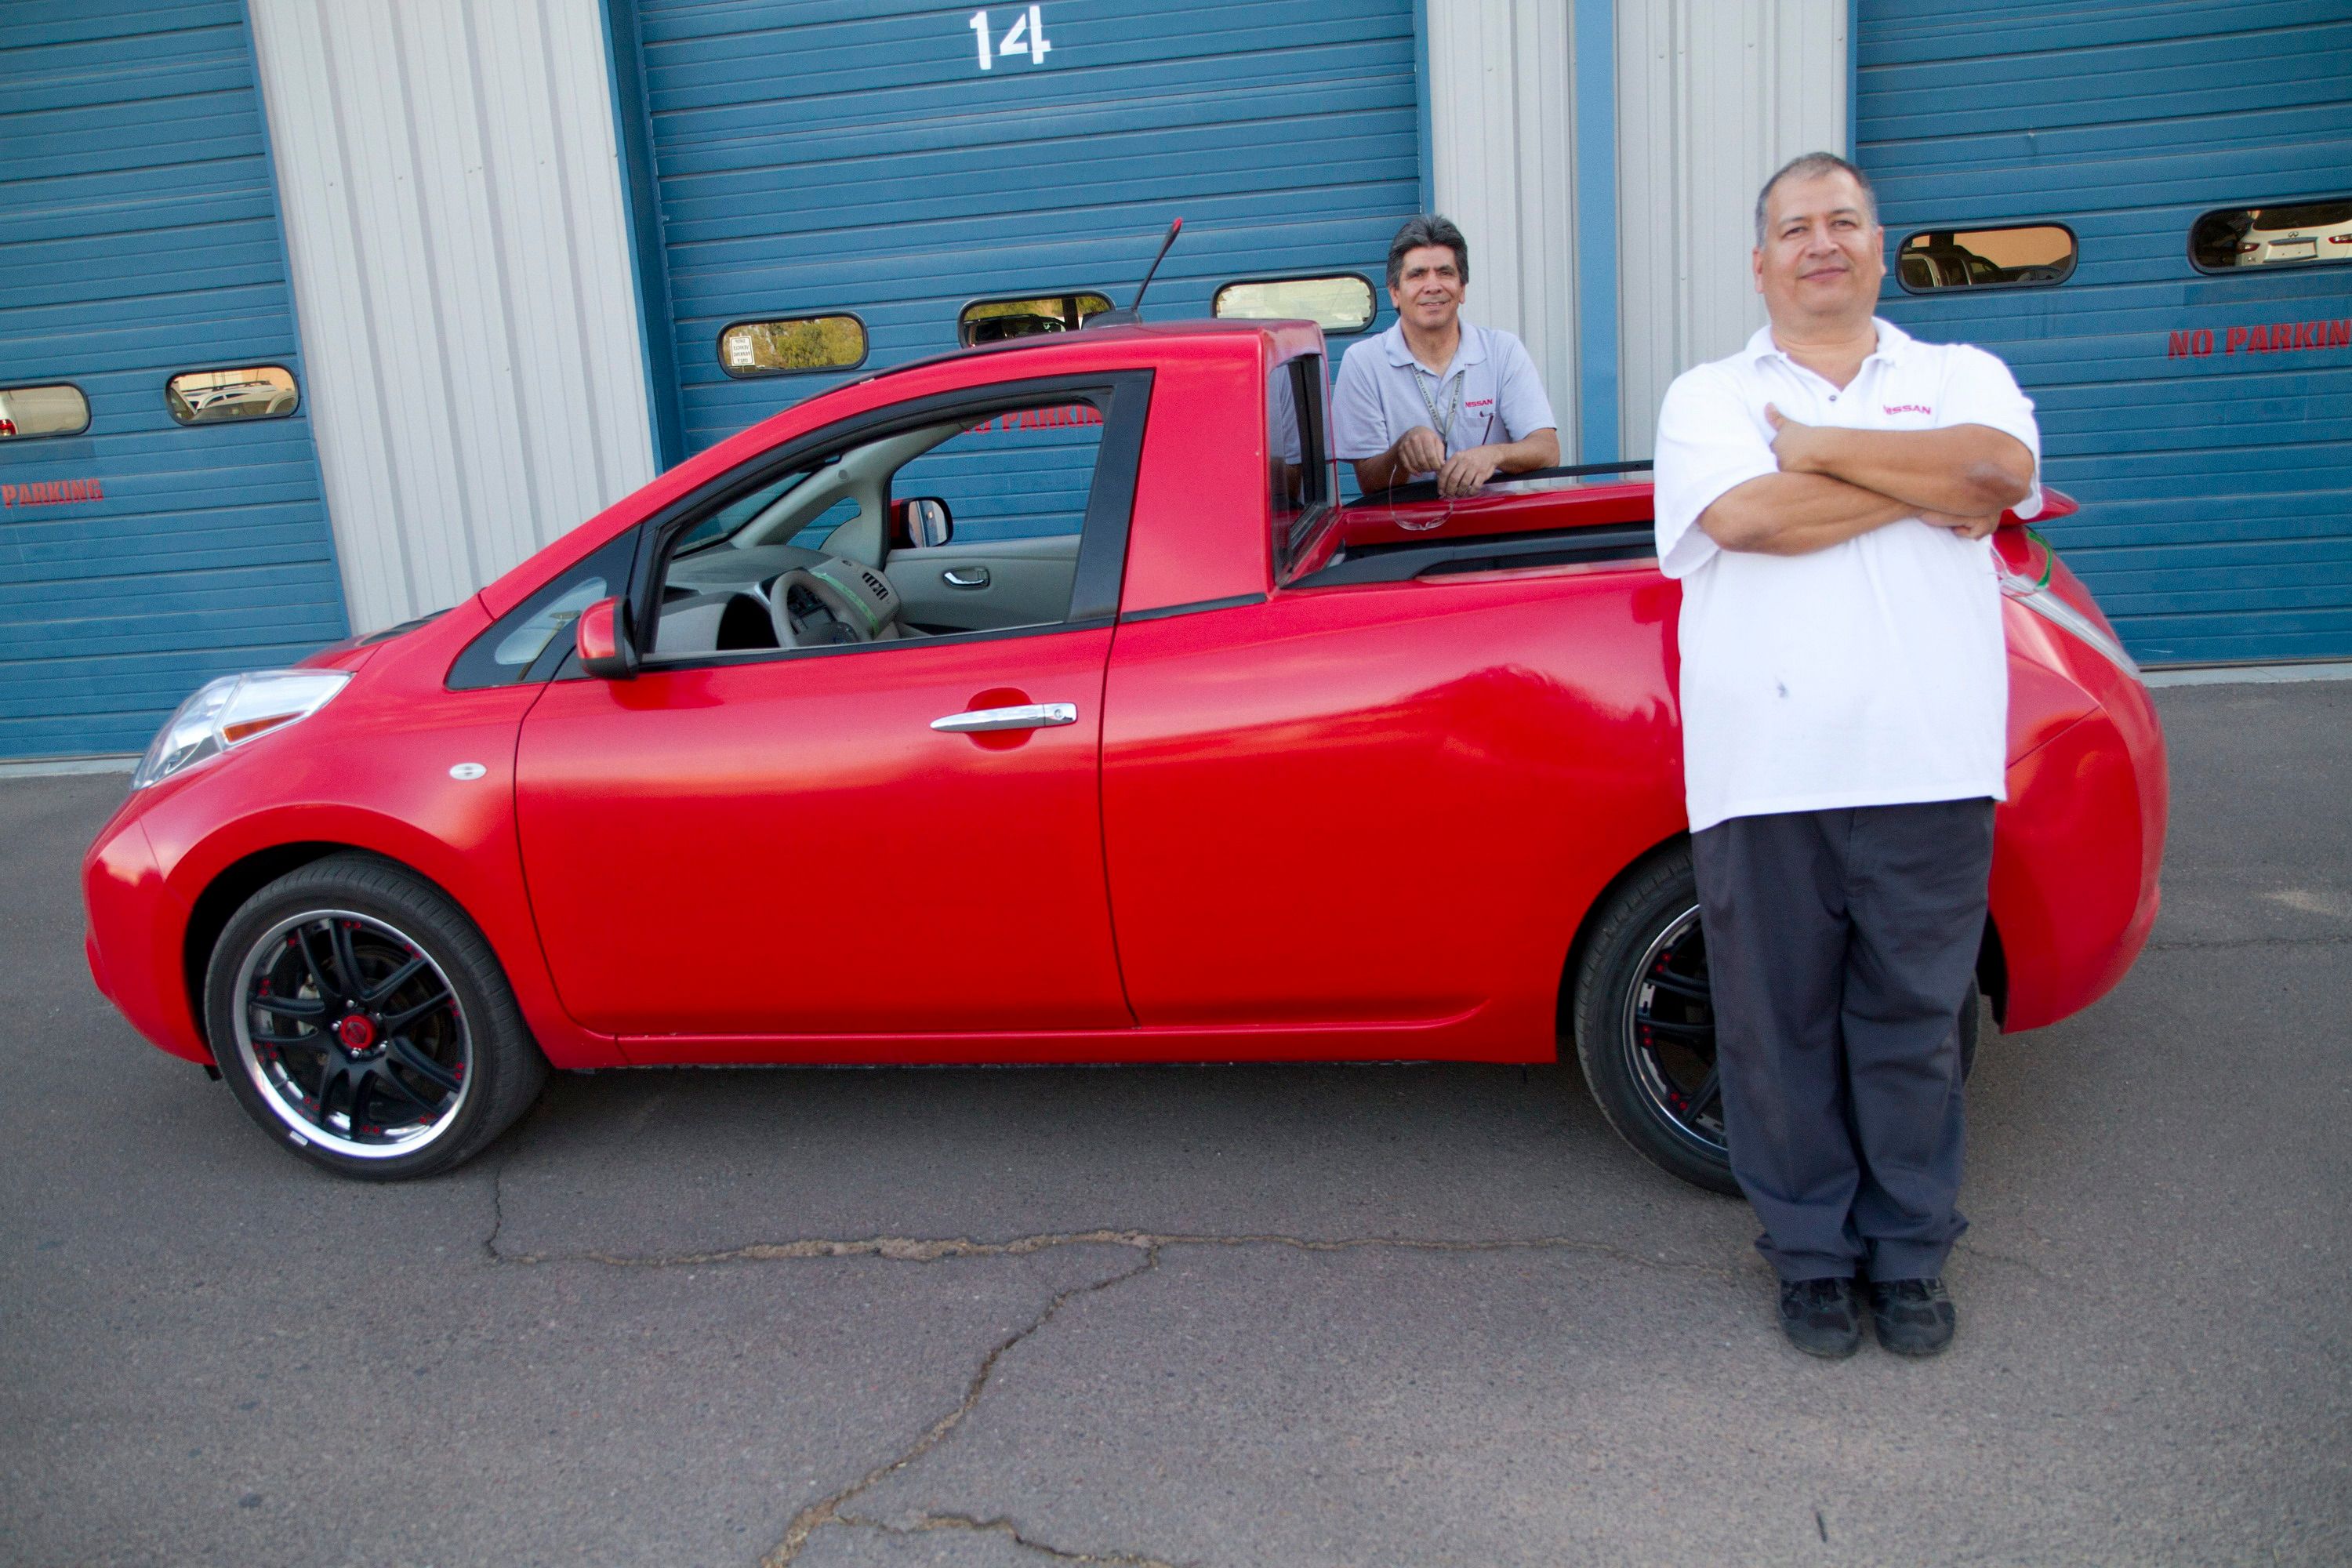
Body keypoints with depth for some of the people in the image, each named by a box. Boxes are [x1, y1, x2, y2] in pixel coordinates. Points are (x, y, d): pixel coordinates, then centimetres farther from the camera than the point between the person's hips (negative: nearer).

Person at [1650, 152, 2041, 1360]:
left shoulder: (1960, 376, 14)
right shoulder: (1707, 396, 9)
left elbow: (1999, 467, -10)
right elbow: (1742, 514, -12)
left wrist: (1817, 446, -5)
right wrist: (1923, 487, -5)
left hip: (1929, 771, 1)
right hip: (1763, 778, -1)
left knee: (1914, 1023, 10)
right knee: (1781, 1027, 8)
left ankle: (1910, 1251, 28)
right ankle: (1812, 1249, 26)